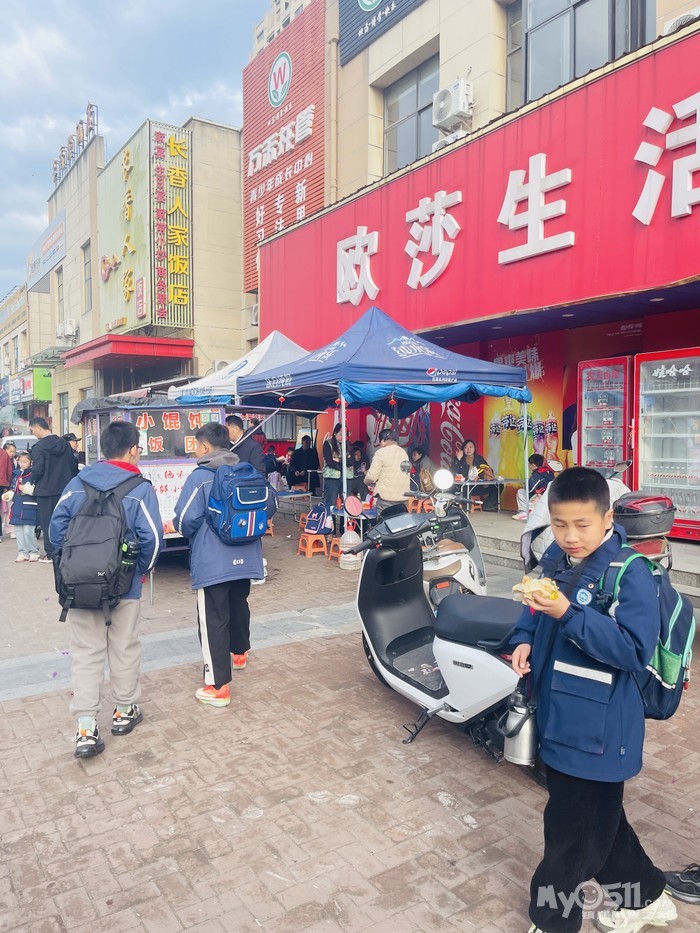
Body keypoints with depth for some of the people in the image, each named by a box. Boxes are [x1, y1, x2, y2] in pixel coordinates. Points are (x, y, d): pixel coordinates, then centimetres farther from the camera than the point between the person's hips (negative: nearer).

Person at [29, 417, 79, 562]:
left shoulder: (38, 447, -14)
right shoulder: (64, 444, 4)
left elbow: (37, 470, -17)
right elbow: (74, 465, 5)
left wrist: (32, 482, 3)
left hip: (45, 490, -5)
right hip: (64, 489, 5)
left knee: (47, 522, 4)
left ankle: (51, 554, 7)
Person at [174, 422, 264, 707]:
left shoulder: (200, 477, -13)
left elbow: (186, 520, -15)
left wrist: (190, 533, 8)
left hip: (212, 562, -6)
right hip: (245, 559, 7)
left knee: (213, 620, -2)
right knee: (239, 606, 26)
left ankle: (218, 686, 0)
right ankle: (239, 652, 48)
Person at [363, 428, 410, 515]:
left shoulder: (381, 452, -6)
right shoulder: (403, 452, 14)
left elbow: (372, 476, -11)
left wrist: (366, 481, 11)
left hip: (386, 498, -6)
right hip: (403, 498, 6)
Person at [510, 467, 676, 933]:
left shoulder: (631, 574, -21)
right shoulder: (557, 561, 1)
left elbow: (634, 650, -26)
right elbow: (536, 611, 16)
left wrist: (568, 614, -34)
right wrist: (524, 638, -4)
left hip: (597, 729, -8)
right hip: (561, 717, 8)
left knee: (572, 829, 7)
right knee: (599, 816, 25)